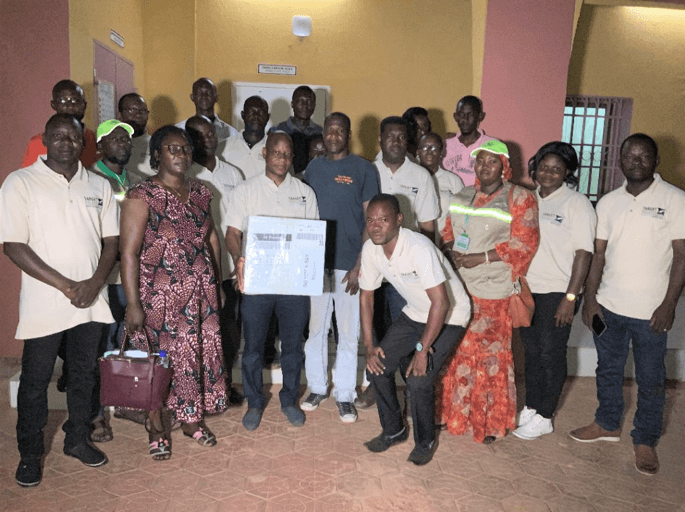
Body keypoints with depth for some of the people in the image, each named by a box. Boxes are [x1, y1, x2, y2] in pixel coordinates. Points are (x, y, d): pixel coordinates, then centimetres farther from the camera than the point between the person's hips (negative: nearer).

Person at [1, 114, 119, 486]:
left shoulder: (99, 186, 8)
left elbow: (111, 241, 7)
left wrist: (94, 283, -9)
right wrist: (66, 286, -14)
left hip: (91, 300, 4)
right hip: (44, 304, -3)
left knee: (85, 374, 15)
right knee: (36, 380, 9)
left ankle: (77, 439, 34)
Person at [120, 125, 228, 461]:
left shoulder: (200, 192, 8)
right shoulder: (142, 196, -10)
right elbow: (129, 252, -13)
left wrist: (216, 283, 14)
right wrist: (133, 304, -16)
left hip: (200, 291, 5)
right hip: (160, 293, -5)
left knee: (200, 353, 12)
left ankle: (193, 419, 32)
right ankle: (157, 428, 27)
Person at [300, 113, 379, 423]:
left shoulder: (364, 170, -1)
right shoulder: (313, 168, 11)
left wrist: (359, 266, -10)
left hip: (349, 264, -3)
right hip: (316, 262, 3)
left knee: (348, 333, 5)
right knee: (315, 328, 11)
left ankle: (344, 395, 20)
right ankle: (317, 387, 28)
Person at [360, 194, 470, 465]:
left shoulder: (419, 248, -32)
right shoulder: (370, 249, -10)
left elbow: (441, 303, -30)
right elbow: (366, 296, 1)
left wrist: (422, 349, -26)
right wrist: (369, 346, -2)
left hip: (449, 316, -6)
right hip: (414, 313, 7)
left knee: (419, 379, -17)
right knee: (378, 367, -2)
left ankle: (425, 442, 11)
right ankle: (393, 430, 22)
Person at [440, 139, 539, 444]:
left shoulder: (518, 198, -3)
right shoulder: (462, 197, 13)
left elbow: (524, 242, -10)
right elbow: (449, 232, 20)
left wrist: (481, 258, -16)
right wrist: (450, 250, -2)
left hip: (492, 293, -5)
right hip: (457, 288, 5)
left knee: (491, 355, 2)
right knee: (456, 352, 11)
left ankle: (491, 422, 21)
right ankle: (454, 412, 29)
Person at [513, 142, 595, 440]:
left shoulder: (577, 203, -8)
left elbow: (584, 253, -12)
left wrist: (571, 297, -17)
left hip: (557, 291, -5)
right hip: (527, 288, 5)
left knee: (551, 353, 5)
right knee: (531, 350, 14)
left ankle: (544, 417, 19)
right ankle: (530, 408, 29)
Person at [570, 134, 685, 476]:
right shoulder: (608, 203, 5)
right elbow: (598, 254, 7)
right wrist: (590, 298, 2)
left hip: (651, 311, -4)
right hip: (609, 305, 4)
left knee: (650, 380, 8)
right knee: (608, 370, 17)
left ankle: (645, 441, 26)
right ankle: (608, 424, 36)